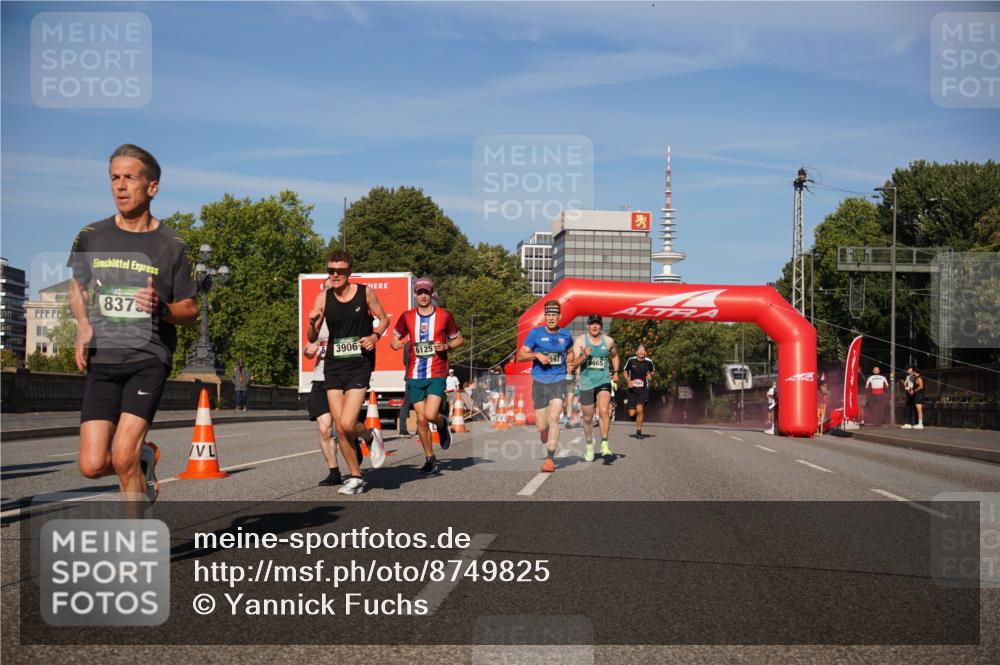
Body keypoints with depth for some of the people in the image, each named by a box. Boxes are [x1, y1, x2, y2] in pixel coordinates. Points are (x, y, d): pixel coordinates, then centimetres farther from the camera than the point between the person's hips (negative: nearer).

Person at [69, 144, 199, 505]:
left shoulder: (170, 245, -1)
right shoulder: (91, 236, 6)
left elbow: (190, 311, 5)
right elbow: (77, 284, 25)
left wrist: (161, 308, -16)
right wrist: (83, 325, 6)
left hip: (149, 359, -3)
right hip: (102, 360, 3)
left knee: (123, 459, -16)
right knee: (92, 465, -4)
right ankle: (145, 457, 29)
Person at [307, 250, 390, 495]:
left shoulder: (365, 293, -3)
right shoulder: (323, 298, 1)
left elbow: (383, 319, 10)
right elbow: (312, 338, 4)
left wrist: (375, 336, -9)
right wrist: (312, 323, -18)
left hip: (359, 365, -3)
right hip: (333, 366, 3)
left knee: (347, 424, -16)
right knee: (339, 429, 3)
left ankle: (371, 436, 18)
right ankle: (355, 477, 19)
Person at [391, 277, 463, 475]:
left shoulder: (444, 315, 2)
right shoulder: (407, 317, 7)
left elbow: (458, 339, 11)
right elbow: (395, 338, 18)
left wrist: (446, 346, -9)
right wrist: (395, 343, -6)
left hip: (437, 374, -2)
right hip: (414, 375, 3)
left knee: (430, 415, -18)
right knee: (421, 419, 2)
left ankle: (442, 423, 20)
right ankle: (430, 459, 16)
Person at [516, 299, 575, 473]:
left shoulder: (565, 335, 6)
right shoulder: (535, 333, -1)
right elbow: (520, 356, -1)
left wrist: (568, 365, 10)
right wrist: (537, 355, -17)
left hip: (559, 380, 0)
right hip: (540, 382, 0)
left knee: (554, 418, -16)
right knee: (541, 426, 1)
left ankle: (550, 458, -10)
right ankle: (546, 445, 36)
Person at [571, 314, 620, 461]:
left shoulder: (609, 341, 4)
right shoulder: (580, 341, -3)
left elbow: (614, 356, 25)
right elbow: (574, 364, -10)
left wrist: (615, 372, 16)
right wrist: (584, 356, -28)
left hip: (604, 381, 0)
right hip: (586, 383, 0)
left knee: (604, 411, -22)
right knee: (588, 418, 9)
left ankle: (604, 444, -19)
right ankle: (589, 445, 30)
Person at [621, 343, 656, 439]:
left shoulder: (649, 361, -2)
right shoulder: (631, 360, -4)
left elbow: (653, 371, 17)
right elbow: (624, 371, 10)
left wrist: (650, 375, -5)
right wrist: (628, 381, -7)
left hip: (643, 389, -1)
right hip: (632, 389, 1)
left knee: (640, 409, -20)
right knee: (631, 414, -2)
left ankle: (639, 432, -6)